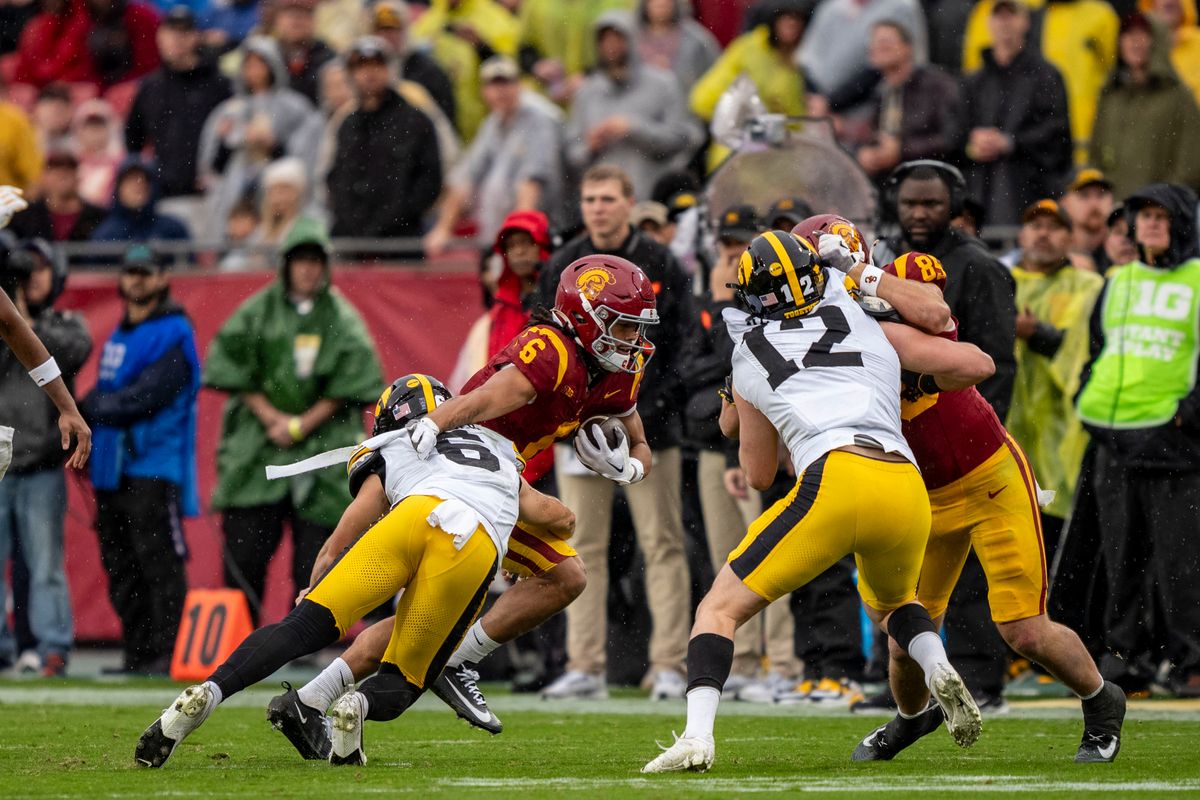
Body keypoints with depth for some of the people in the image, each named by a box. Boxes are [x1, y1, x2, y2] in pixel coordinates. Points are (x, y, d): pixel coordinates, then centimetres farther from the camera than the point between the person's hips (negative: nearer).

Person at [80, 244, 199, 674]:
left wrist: (84, 409, -8)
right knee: (121, 570, 8)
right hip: (113, 471, 8)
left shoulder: (173, 335, -7)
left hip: (154, 467, -8)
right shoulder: (119, 336, 20)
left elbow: (141, 400, -15)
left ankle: (166, 654, -9)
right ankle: (136, 654, 12)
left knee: (158, 564, -10)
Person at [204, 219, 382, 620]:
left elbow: (348, 385, 0)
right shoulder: (258, 311, 5)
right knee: (244, 555, -4)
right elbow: (234, 371, 2)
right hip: (257, 450, 0)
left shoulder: (342, 319, 5)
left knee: (313, 561, -3)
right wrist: (271, 418, -8)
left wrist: (302, 425, -9)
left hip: (322, 450, 0)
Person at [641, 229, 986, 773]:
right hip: (908, 487, 3)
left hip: (835, 482, -3)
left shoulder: (749, 362, 21)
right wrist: (919, 383, 44)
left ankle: (698, 734, -14)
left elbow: (758, 474, 30)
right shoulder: (876, 331, 24)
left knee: (721, 609, 8)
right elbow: (977, 366, 25)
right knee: (889, 604, 34)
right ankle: (936, 669, 3)